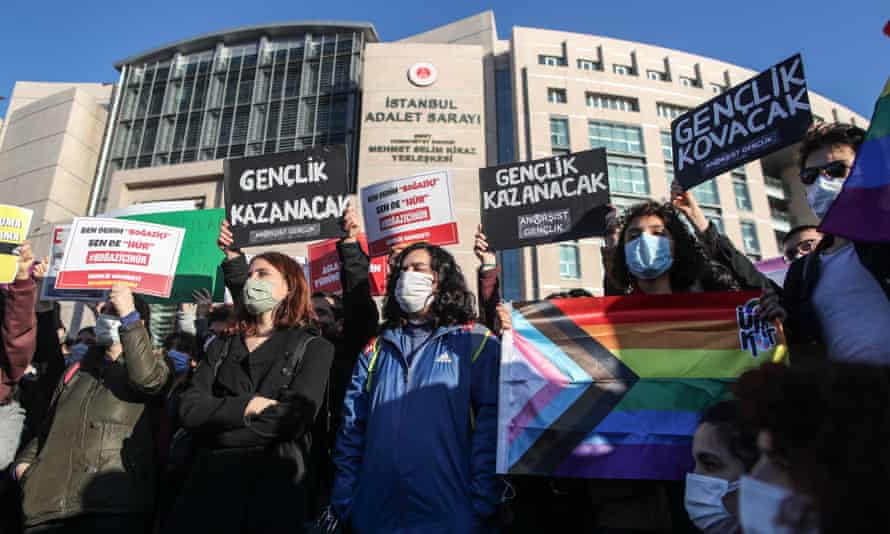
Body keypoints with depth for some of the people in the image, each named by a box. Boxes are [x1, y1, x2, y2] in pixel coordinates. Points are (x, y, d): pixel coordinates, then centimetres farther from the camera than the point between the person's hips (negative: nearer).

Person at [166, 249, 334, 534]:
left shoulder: (314, 347, 0)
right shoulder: (222, 345, 15)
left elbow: (292, 419, -14)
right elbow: (189, 409, 1)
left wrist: (218, 429, -7)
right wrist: (247, 406, -14)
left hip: (278, 481, -3)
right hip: (212, 477, 4)